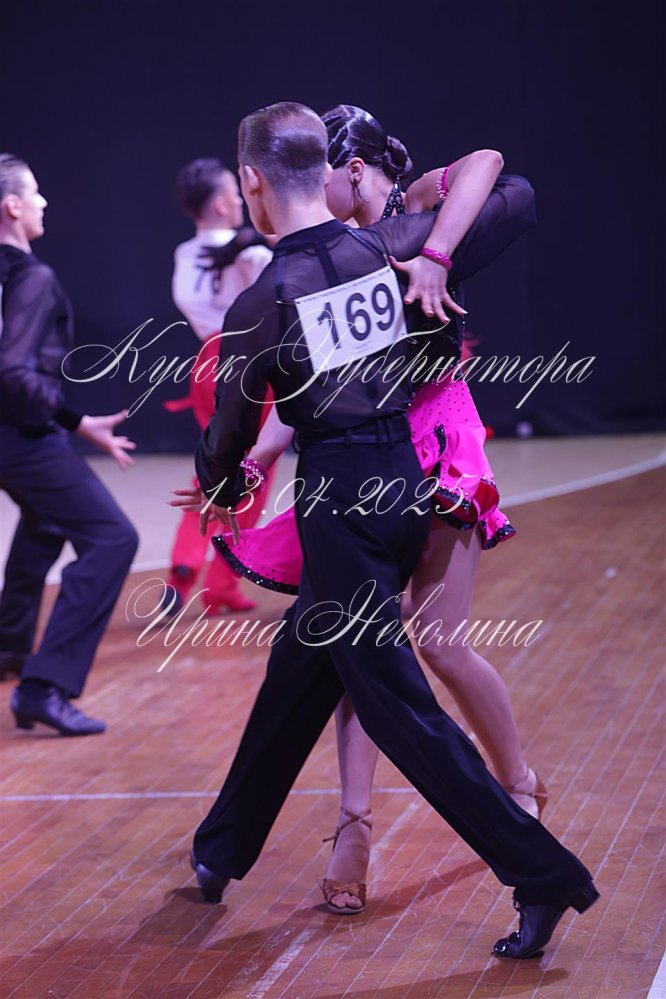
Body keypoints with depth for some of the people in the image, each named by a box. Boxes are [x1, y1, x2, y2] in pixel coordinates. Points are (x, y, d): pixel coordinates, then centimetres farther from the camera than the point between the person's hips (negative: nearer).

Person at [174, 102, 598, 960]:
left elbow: (229, 433, 0)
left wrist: (220, 490, 22)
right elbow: (517, 199, 9)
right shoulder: (394, 250, -1)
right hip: (406, 478, 7)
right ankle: (223, 850, 34)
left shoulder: (261, 305, -13)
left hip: (335, 500, -7)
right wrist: (436, 242, 26)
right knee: (297, 671, 20)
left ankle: (542, 875, -4)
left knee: (394, 702, -1)